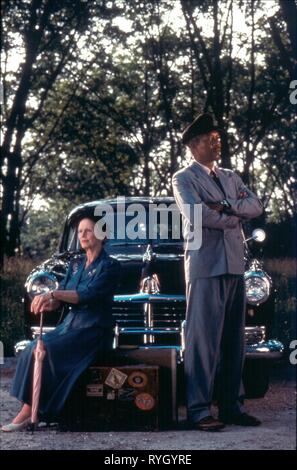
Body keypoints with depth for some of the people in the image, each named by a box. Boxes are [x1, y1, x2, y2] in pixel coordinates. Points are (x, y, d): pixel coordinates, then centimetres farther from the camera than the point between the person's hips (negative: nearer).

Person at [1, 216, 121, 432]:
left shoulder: (110, 266, -6)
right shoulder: (76, 264, 15)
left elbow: (89, 294, -20)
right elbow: (61, 294, 7)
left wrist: (53, 295, -30)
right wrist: (48, 303, -17)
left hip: (94, 330, -7)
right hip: (71, 323, 7)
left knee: (44, 351, -25)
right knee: (33, 348, -17)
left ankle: (29, 412, -21)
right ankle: (29, 410, -20)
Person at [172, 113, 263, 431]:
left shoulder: (231, 178, 20)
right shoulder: (184, 179, 1)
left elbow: (256, 207, 6)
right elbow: (195, 214, -15)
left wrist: (225, 206, -10)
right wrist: (234, 218, -3)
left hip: (235, 266, 7)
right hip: (204, 265, -6)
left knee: (234, 340, 7)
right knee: (203, 339, -8)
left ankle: (231, 406, 13)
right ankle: (199, 410, -6)